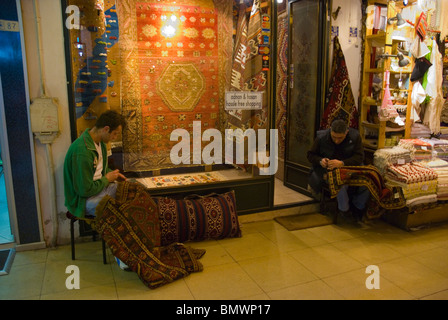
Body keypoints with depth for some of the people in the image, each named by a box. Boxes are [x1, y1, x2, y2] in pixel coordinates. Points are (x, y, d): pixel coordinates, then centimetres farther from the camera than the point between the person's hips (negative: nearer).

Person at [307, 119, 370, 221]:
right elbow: (310, 155, 4)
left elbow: (359, 157, -10)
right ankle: (344, 209, -10)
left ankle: (357, 208, 1)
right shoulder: (321, 137, -7)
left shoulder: (355, 136, -6)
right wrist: (320, 161, -19)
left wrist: (342, 163, -27)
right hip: (329, 170, -2)